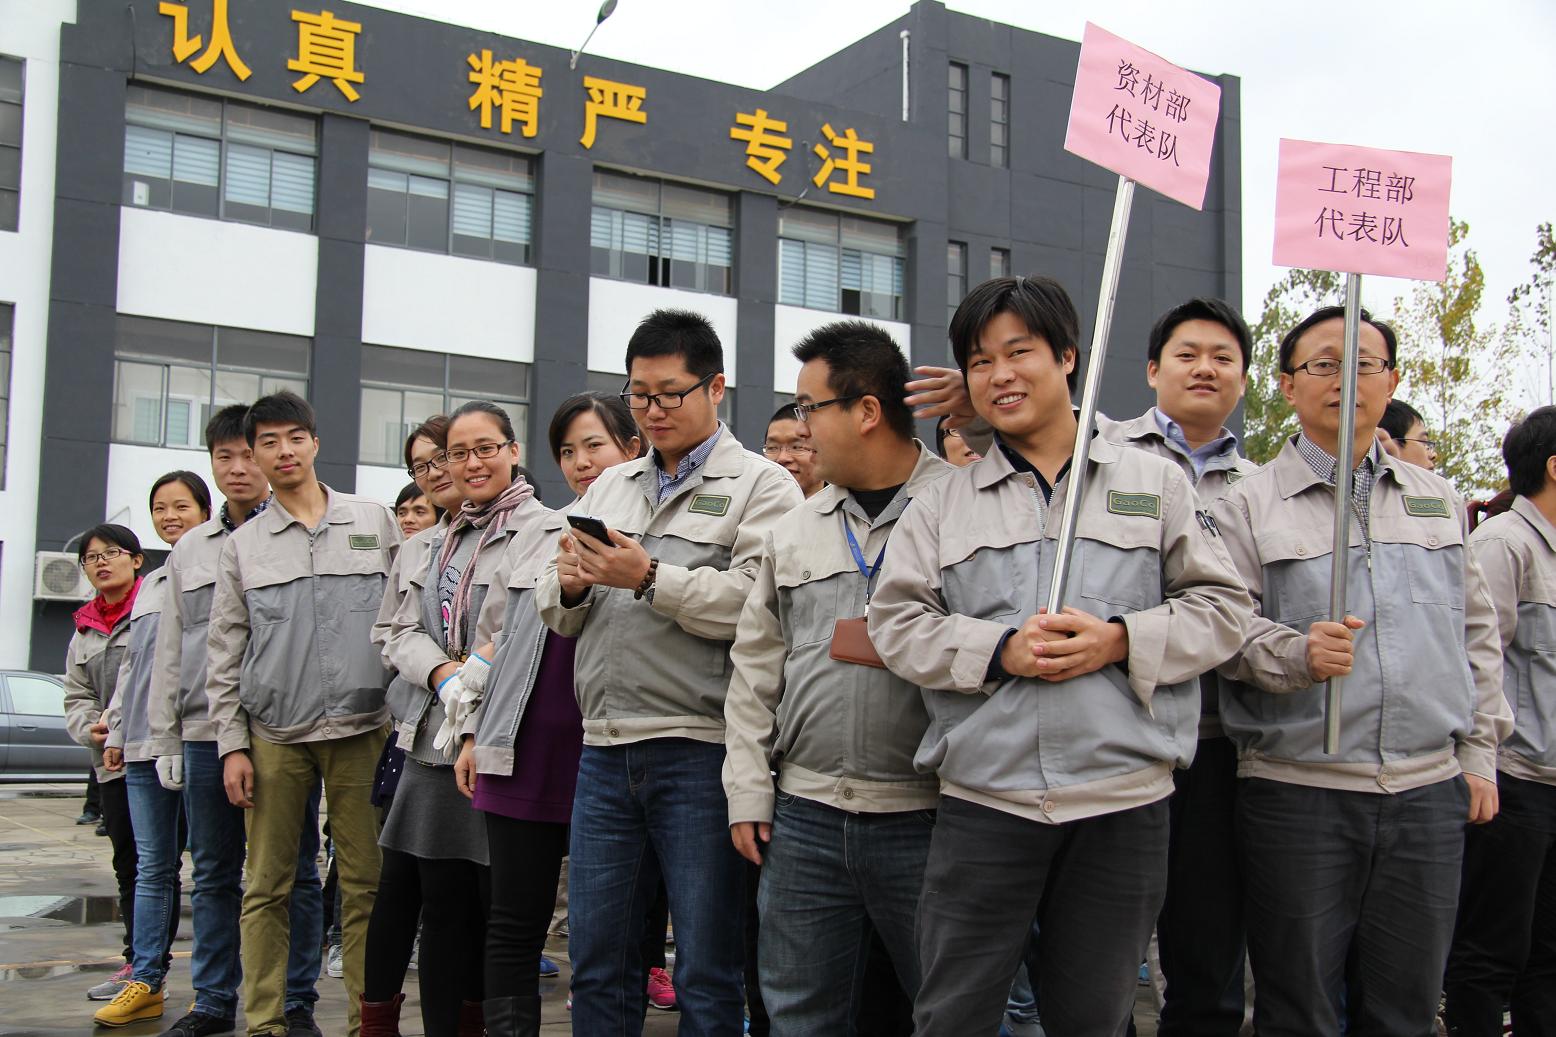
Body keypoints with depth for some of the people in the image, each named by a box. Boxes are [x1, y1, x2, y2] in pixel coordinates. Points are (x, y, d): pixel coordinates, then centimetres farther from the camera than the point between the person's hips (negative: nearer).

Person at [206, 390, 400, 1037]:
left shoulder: (375, 522, 9)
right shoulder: (242, 545, 10)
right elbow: (224, 653, 10)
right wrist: (232, 744, 2)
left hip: (360, 729, -1)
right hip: (273, 736, 1)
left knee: (365, 884, 0)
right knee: (267, 886, 3)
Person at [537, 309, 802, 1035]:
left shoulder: (762, 486, 0)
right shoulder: (609, 488, 19)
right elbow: (558, 615, 19)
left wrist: (651, 578, -18)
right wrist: (569, 587, -3)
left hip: (700, 749, -5)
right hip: (605, 750, 6)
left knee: (706, 975, 3)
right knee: (597, 963, 12)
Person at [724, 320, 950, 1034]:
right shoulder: (794, 531, 12)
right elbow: (755, 669, 13)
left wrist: (891, 646, -12)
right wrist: (747, 793, 8)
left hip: (924, 816, -4)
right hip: (804, 815, 5)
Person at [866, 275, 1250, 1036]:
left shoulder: (1154, 482, 9)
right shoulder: (942, 501, 10)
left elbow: (1220, 606, 5)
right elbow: (897, 621, 2)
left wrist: (1121, 641, -12)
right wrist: (1000, 651, -14)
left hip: (1123, 800, 0)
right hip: (984, 797, 0)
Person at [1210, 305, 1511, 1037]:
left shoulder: (1438, 499, 14)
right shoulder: (1248, 504, 1)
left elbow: (1477, 631, 18)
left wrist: (1480, 752, 12)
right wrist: (1296, 654, -24)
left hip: (1429, 790, 4)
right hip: (1296, 791, -4)